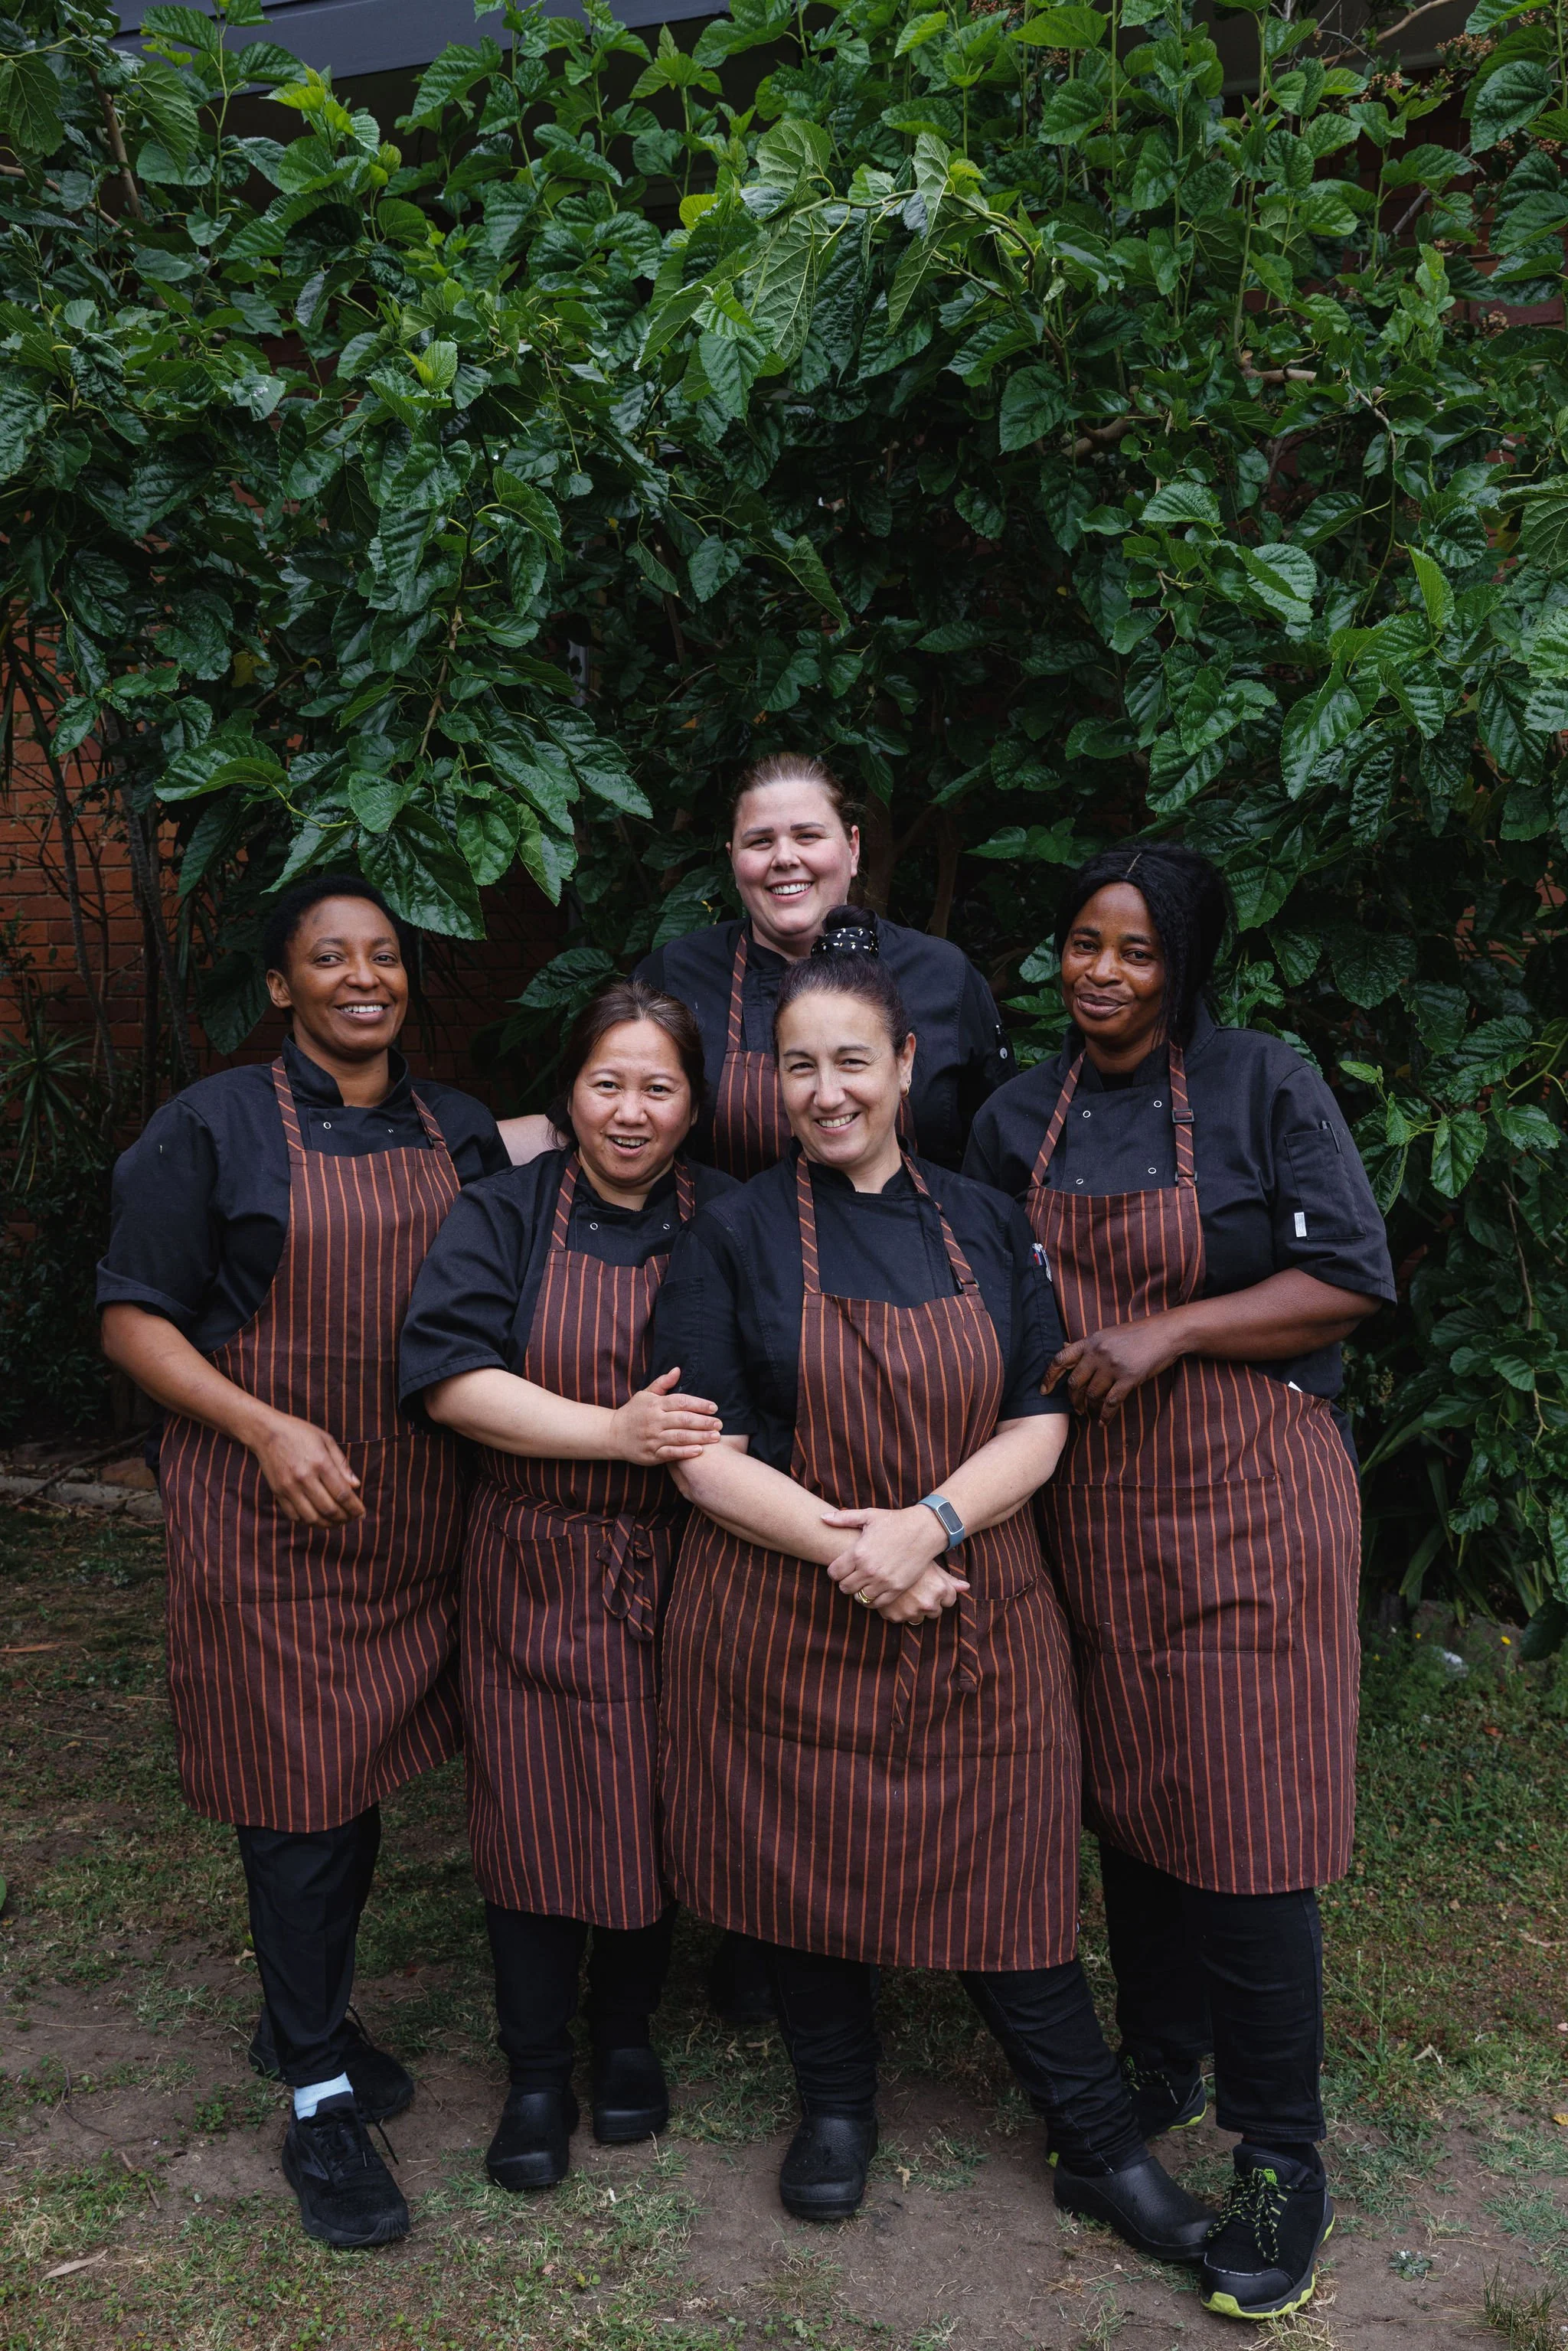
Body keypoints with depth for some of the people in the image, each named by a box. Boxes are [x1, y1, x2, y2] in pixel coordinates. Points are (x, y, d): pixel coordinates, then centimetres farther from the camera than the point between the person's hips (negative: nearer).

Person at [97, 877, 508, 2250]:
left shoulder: (462, 1133, 9)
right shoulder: (216, 1128, -4)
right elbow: (134, 1318, -6)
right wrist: (268, 1428, -19)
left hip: (419, 1517, 5)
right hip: (274, 1518, -4)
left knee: (365, 1775, 15)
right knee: (300, 1790, 1)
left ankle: (305, 2018, 37)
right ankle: (320, 2098, 17)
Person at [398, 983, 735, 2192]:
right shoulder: (506, 1213, -2)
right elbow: (449, 1374, -13)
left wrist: (698, 1436, -19)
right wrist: (616, 1432, -22)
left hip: (676, 1571, 1)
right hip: (535, 1570, -1)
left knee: (658, 1810, 10)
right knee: (535, 1811, 4)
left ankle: (627, 2034, 35)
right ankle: (537, 2074, 24)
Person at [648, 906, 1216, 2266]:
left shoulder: (986, 1226, 5)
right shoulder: (735, 1237, -2)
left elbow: (1038, 1425, 2)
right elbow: (706, 1455, -6)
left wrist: (931, 1523, -16)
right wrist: (841, 1544, -19)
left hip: (973, 1615, 1)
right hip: (781, 1620, -1)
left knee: (1002, 1874, 7)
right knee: (802, 1863, 10)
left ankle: (1101, 2148, 26)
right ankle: (837, 2105, 36)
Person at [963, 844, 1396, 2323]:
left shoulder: (1262, 1087, -5)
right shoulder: (1018, 1120, 8)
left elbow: (1351, 1279, -9)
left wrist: (1167, 1332, -16)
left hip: (1247, 1494, -4)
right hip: (1092, 1505, 5)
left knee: (1243, 1819, -2)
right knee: (1126, 1794, 15)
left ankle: (1280, 2163, 15)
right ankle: (1160, 2064, 37)